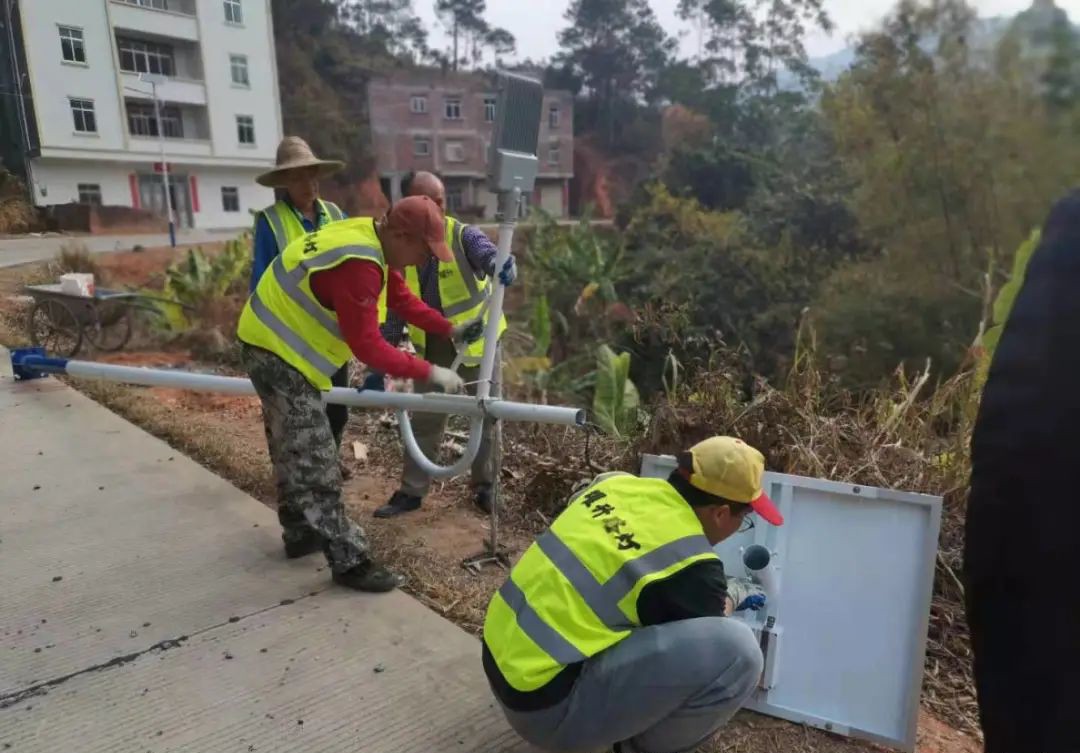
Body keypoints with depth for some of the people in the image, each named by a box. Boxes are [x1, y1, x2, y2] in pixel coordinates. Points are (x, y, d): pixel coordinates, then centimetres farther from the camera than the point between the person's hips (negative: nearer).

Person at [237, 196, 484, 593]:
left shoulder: (374, 242, 0)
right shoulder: (357, 264, -31)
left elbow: (401, 298, 9)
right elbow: (367, 345, -29)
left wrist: (450, 329, -1)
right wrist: (429, 372, -23)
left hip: (278, 344, 11)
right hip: (278, 352, -11)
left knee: (293, 451, 21)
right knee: (313, 463, -6)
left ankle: (300, 534, 37)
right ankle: (348, 562, 3)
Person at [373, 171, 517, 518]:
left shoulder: (464, 235, -15)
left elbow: (490, 257, -35)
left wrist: (505, 268, -62)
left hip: (479, 343, -3)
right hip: (433, 348, 3)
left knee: (486, 417, 8)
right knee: (424, 421, 11)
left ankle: (485, 487, 27)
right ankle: (411, 492, 24)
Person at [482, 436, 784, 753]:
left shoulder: (617, 482, 2)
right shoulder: (691, 566, -17)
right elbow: (706, 641, 4)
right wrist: (735, 594, 23)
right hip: (548, 704, -8)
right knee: (738, 652, -15)